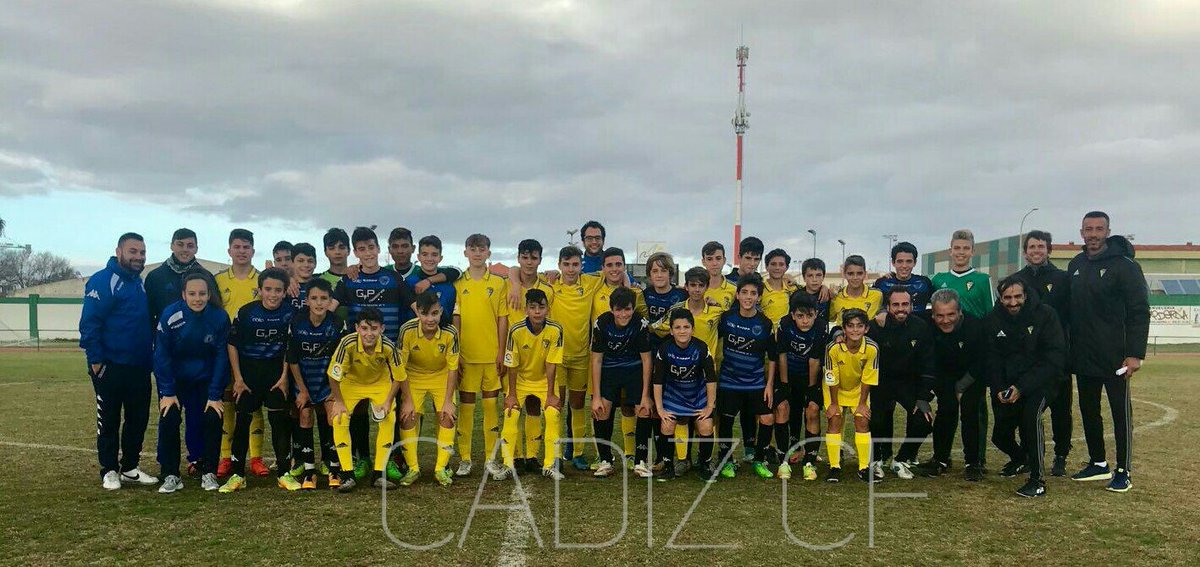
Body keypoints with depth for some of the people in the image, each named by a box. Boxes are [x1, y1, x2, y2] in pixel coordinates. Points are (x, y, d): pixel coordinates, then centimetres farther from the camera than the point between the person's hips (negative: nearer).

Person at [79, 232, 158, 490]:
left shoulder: (140, 284, 13)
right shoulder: (103, 281, -11)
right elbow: (89, 323, -16)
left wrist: (150, 356, 14)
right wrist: (96, 360, -19)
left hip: (139, 367, 7)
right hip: (111, 367, -7)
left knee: (139, 419, 11)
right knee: (109, 420, 5)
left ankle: (130, 468, 22)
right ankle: (109, 471, 14)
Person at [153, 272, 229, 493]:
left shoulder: (220, 318, -16)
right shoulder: (170, 315, -19)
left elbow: (221, 358, -11)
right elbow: (161, 356, -13)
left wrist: (215, 396, -14)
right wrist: (167, 392, -15)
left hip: (206, 380, 0)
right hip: (175, 379, 0)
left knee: (212, 419, -13)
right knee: (168, 420, -13)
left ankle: (209, 473, 4)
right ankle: (171, 475, 2)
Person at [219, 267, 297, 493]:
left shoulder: (290, 313, -9)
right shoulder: (246, 312, -12)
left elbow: (290, 348, 1)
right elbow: (232, 344, -3)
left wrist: (285, 377, -3)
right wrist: (238, 379, -5)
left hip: (276, 371, 1)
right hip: (248, 369, 0)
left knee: (280, 419, -2)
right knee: (242, 419, 1)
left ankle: (284, 473, 6)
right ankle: (237, 474, 9)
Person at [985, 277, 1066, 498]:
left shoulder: (1045, 315, -13)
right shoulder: (993, 320, -2)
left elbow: (1054, 359, -18)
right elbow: (992, 359, 1)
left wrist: (1022, 387, -24)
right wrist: (999, 389, -17)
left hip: (1039, 381, -4)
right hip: (1007, 384, 4)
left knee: (1030, 415, -32)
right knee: (1000, 435, 5)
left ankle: (1038, 480, -20)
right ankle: (1020, 459, 42)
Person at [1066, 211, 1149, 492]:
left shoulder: (1124, 266, -9)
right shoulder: (1075, 266, 9)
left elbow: (1140, 312, -12)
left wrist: (1135, 354, -17)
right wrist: (1069, 348, 10)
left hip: (1114, 358, -6)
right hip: (1083, 358, 6)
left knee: (1121, 412, 2)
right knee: (1088, 410, 13)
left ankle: (1123, 472, 10)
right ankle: (1098, 464, 26)